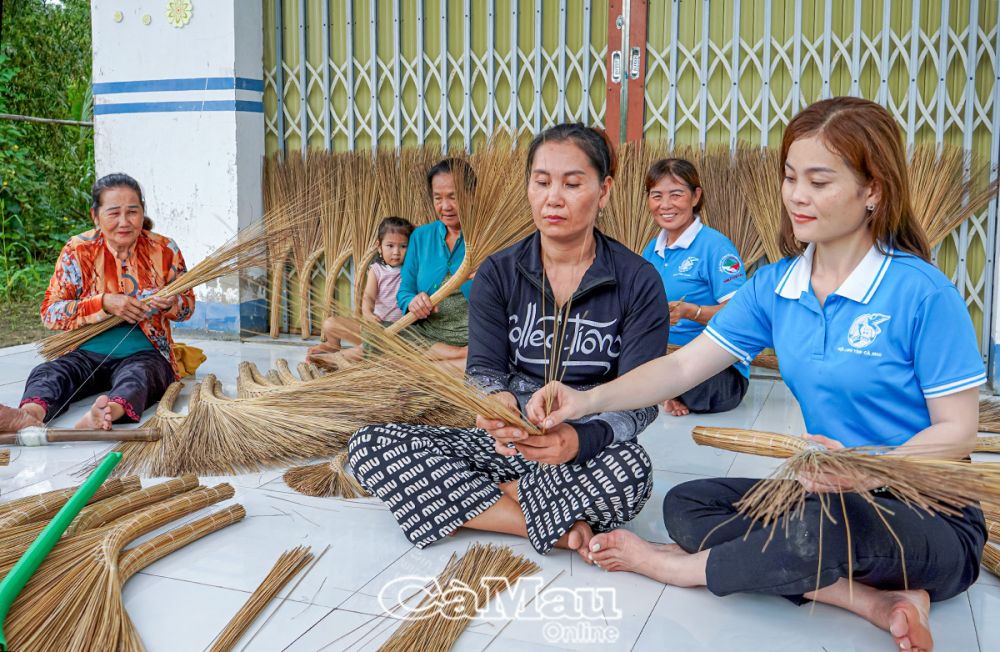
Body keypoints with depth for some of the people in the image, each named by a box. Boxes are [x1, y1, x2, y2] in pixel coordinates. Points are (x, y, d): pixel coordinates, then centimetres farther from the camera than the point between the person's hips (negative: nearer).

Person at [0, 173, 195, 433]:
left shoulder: (164, 250, 1)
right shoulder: (78, 251, 0)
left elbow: (187, 306, 11)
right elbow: (50, 313, -4)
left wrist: (170, 303, -14)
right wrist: (105, 304, -19)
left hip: (143, 354, -1)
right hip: (89, 352, 2)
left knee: (138, 375, -36)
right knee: (48, 372, -28)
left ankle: (108, 412, -66)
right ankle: (30, 414, -59)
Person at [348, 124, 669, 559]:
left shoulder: (638, 282, -4)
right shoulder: (498, 274, 3)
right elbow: (484, 371, -6)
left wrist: (582, 439, -33)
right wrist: (496, 402, -33)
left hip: (588, 454, -3)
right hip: (509, 443, 3)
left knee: (630, 467, -39)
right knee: (371, 445, -18)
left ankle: (486, 497, -12)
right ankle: (558, 527, -18)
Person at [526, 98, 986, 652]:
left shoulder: (923, 294, -17)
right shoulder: (775, 287, 0)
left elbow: (957, 432, -13)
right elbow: (684, 365, -5)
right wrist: (586, 400, -19)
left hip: (932, 519, -6)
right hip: (833, 496, 7)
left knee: (816, 530, -38)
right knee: (685, 504, -9)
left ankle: (673, 566, -6)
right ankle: (875, 602, -17)